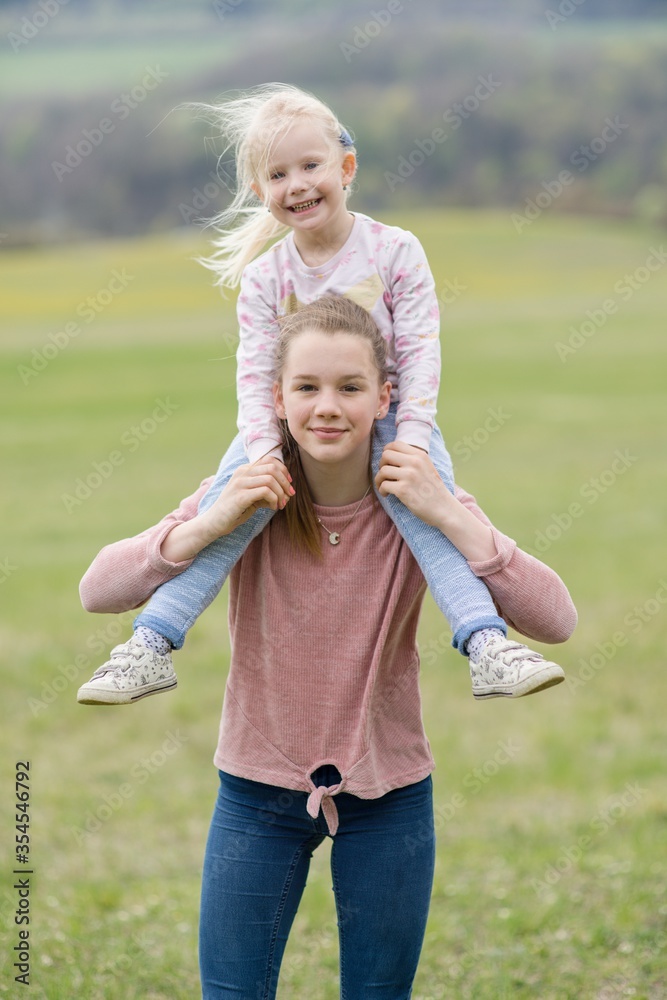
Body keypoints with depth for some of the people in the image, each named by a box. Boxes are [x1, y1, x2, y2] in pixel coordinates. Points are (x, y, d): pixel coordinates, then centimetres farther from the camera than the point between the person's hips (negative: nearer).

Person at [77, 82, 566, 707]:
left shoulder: (394, 251, -9)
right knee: (229, 506, -19)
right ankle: (153, 643, -17)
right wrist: (264, 450, -24)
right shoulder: (264, 278, -3)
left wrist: (411, 438, -23)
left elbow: (420, 352, -11)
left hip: (386, 415, -2)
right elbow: (255, 373, -8)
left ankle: (486, 644, -35)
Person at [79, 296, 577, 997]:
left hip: (387, 798, 0)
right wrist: (216, 522, -28)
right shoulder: (248, 496, -10)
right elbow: (98, 591, -17)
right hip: (258, 790, 0)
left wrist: (448, 517, -29)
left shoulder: (421, 504, -11)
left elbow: (555, 622, -21)